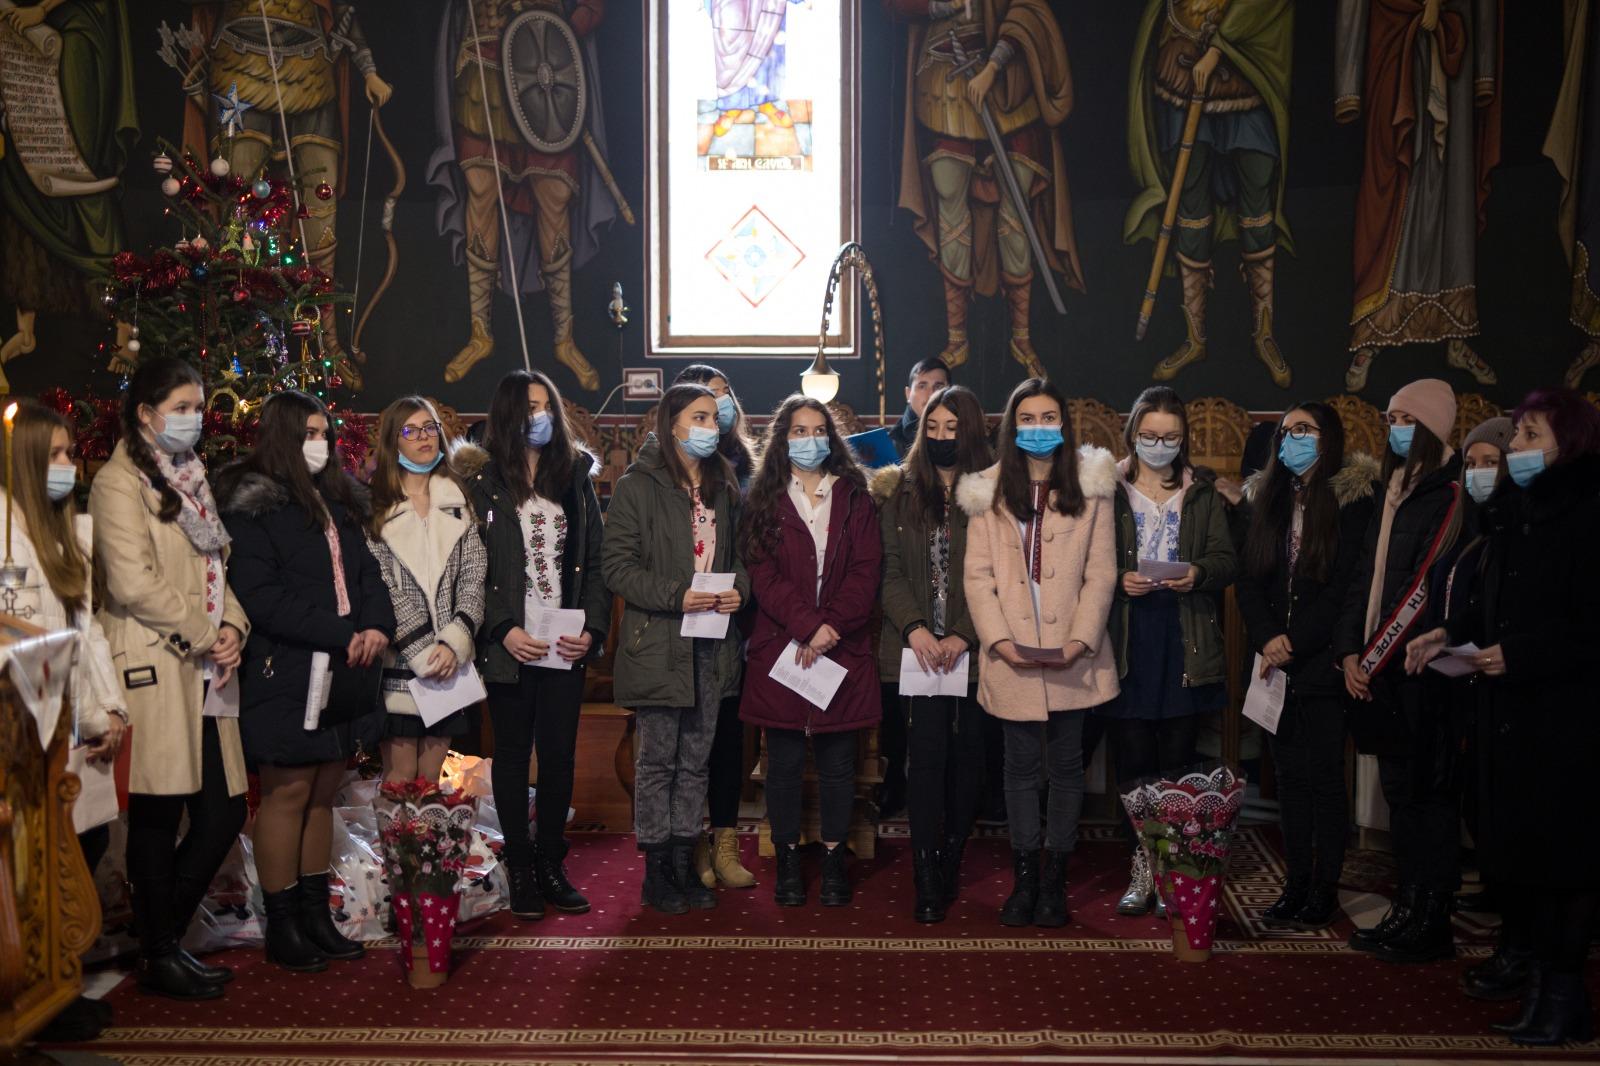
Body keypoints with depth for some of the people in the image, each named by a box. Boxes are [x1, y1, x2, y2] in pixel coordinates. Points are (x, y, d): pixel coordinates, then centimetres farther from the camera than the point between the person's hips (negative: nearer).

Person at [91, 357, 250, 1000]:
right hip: (154, 670, -8)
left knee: (223, 814, 6)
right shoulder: (120, 483, -5)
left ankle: (163, 936, 23)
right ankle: (158, 958, 14)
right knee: (158, 817, 0)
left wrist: (232, 626, 2)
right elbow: (134, 583, -15)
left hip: (203, 673, 8)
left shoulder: (191, 480, 21)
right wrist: (203, 636, -11)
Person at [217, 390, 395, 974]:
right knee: (288, 792, -1)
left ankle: (316, 914, 20)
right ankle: (282, 926, 10)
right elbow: (260, 596, -16)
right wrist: (343, 634, -18)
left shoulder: (338, 503, 17)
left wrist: (377, 626, -9)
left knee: (322, 793, 11)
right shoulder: (253, 506, -7)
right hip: (285, 674, -7)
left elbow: (368, 574, 13)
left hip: (344, 674, 7)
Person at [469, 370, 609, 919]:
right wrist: (503, 629, -14)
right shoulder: (485, 484, 1)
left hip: (566, 646, 2)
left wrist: (592, 628, -5)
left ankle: (552, 865, 16)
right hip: (511, 647, -2)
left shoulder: (576, 478, 10)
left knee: (560, 754, 6)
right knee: (512, 754, 6)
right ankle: (520, 869, 15)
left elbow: (596, 561, 7)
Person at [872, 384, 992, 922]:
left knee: (967, 756, 6)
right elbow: (891, 571, 5)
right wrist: (914, 626, -11)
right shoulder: (900, 492, 9)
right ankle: (927, 881, 0)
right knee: (927, 756, -4)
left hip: (973, 651, 0)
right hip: (917, 649, 1)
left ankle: (950, 866, 21)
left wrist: (964, 636, -14)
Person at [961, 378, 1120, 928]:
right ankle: (1024, 878, 16)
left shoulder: (1090, 489, 4)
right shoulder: (988, 491, 6)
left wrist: (1081, 639, -12)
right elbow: (978, 576, 2)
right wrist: (998, 638, -11)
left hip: (1071, 655, 0)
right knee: (1021, 766, 6)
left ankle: (1055, 880, 16)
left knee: (1066, 765, 6)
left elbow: (1101, 574, 0)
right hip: (1011, 657, 1)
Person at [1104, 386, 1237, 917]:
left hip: (1185, 639, 1)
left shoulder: (1203, 492, 13)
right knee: (1133, 760, -1)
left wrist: (1198, 573, -12)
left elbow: (1225, 559, 8)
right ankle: (1143, 868, 9)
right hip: (1127, 639, -1)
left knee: (1177, 761, 2)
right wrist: (1118, 580, -15)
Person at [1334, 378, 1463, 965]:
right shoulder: (1389, 493, 15)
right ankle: (1409, 911, 20)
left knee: (1425, 790, 0)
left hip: (1422, 669, -7)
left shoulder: (1450, 494, -9)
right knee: (1399, 788, 11)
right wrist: (1351, 650, 4)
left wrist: (1378, 657, -14)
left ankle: (1430, 924, 9)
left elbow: (1428, 587, -15)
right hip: (1380, 671, 7)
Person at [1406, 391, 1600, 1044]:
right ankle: (1532, 954, 30)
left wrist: (1519, 654, -21)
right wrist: (1450, 633, 2)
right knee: (1505, 836, 13)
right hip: (1505, 706, 7)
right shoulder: (1511, 512, 10)